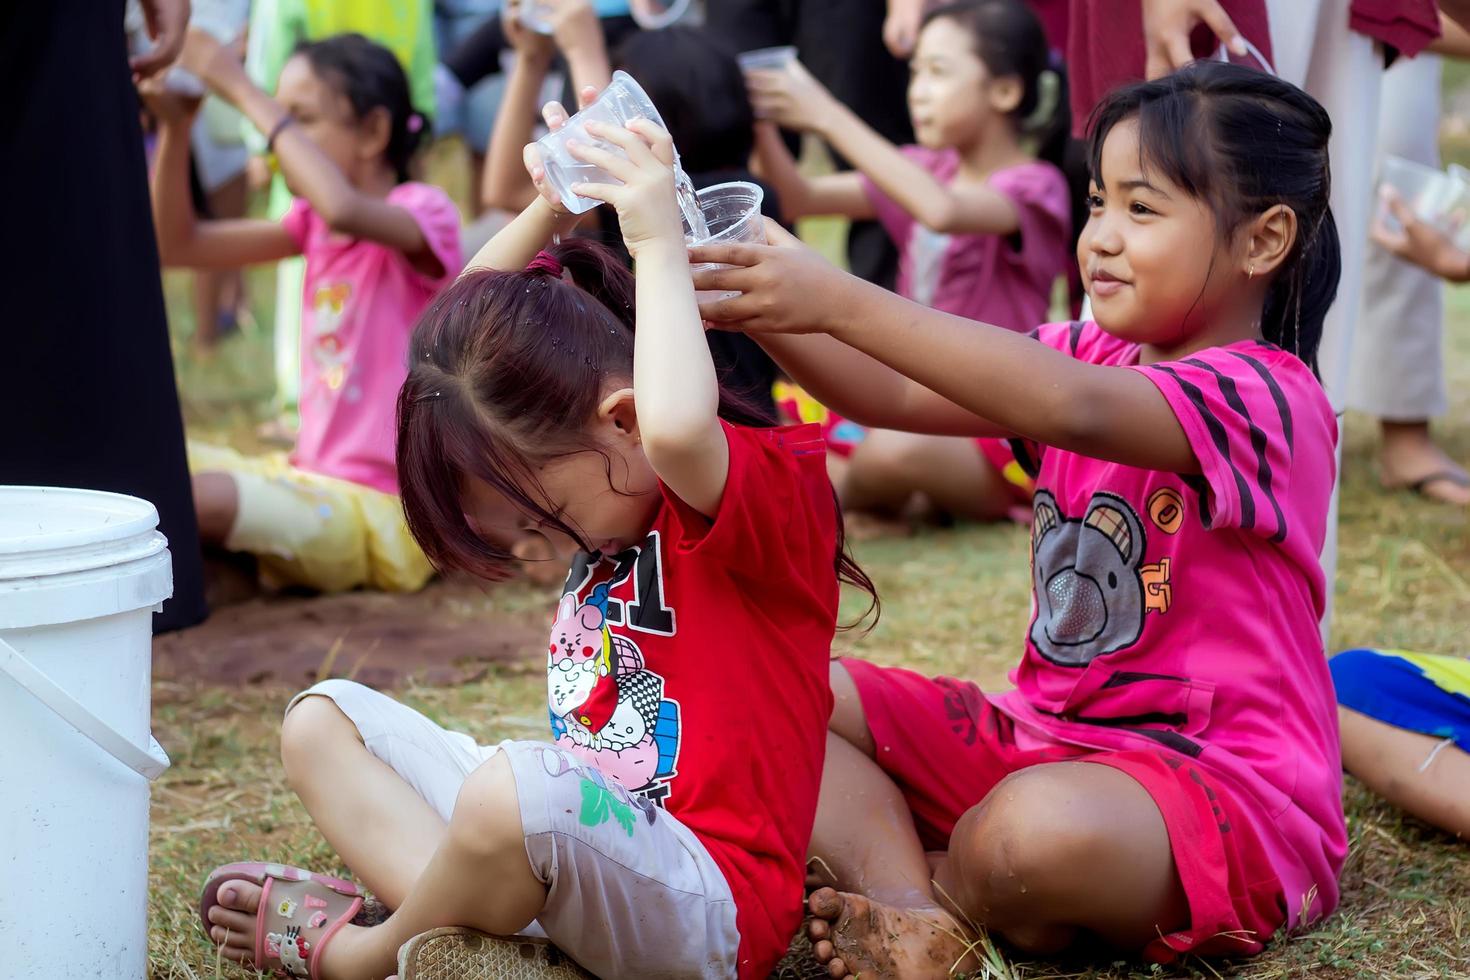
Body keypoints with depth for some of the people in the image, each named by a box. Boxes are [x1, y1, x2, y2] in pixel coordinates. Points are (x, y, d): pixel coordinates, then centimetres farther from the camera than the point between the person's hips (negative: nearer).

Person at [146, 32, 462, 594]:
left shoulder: (423, 213, -11)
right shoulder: (313, 223, 13)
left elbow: (344, 208, -35)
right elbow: (179, 245, 11)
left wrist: (243, 92, -27)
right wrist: (174, 127, -4)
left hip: (381, 511, -8)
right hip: (309, 477, 8)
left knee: (207, 495, -31)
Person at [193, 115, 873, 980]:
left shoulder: (771, 488, -14)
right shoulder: (601, 483, 12)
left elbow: (675, 428, -39)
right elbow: (462, 330, 19)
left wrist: (659, 239, -27)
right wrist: (549, 211, 5)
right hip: (557, 843, 9)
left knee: (523, 788, -39)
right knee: (324, 718, 9)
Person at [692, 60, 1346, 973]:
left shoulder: (1264, 399, -16)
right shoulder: (1093, 354, 10)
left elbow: (1071, 407, -35)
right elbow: (899, 395, -2)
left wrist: (844, 303, -38)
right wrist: (764, 308, -19)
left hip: (1217, 780, -8)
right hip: (1049, 732, 8)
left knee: (1037, 834, -40)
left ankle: (920, 877, -3)